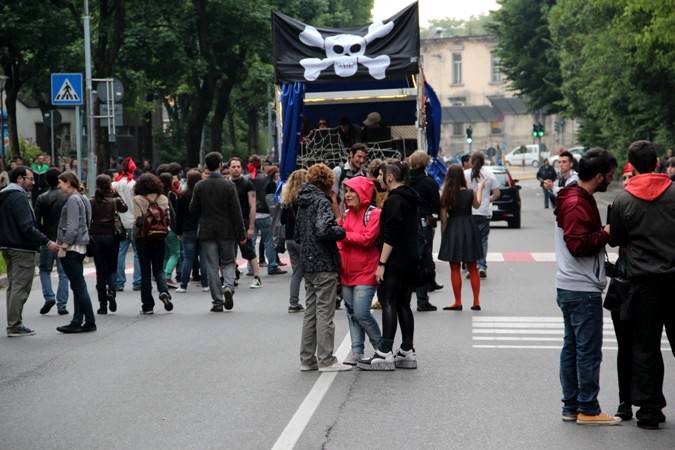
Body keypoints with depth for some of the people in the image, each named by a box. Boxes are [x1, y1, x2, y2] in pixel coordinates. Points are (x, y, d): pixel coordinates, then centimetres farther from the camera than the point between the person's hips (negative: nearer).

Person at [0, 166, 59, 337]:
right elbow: (27, 227, -23)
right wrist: (47, 242, -20)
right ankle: (15, 326, -5)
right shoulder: (19, 197, -15)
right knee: (20, 287, -5)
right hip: (22, 249, -10)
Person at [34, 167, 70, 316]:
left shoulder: (42, 199, -4)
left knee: (45, 269, 16)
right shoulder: (68, 197, -2)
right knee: (63, 273, 6)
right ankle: (61, 305, 4)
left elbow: (37, 221, -5)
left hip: (48, 240, -1)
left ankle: (49, 297, -3)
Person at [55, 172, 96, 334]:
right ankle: (77, 321, 13)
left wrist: (63, 246, -18)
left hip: (72, 248, -10)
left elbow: (72, 227, -19)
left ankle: (90, 322, -4)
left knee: (78, 286, -6)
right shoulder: (81, 198, 16)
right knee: (78, 286, 10)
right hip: (79, 247, 10)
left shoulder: (73, 200, -13)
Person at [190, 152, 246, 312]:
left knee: (212, 267, 5)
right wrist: (241, 234, -3)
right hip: (226, 231, -1)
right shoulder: (228, 185, -7)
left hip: (207, 232, 1)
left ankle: (217, 301, 5)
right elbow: (236, 212, -7)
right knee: (228, 262, 14)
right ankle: (228, 287, -12)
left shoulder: (200, 186, -3)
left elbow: (193, 210, 2)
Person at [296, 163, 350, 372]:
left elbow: (297, 234, 21)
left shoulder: (303, 202, 13)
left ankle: (307, 359, 16)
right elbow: (324, 229, -27)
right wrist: (342, 231, -13)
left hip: (308, 264, 8)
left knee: (311, 312, 13)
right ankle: (326, 360, 1)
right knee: (325, 313, -3)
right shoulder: (321, 201, -13)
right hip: (324, 265, -8)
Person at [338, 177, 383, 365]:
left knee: (361, 313, -11)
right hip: (347, 271, 7)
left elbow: (367, 238, -18)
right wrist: (338, 256, -3)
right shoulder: (346, 215, 14)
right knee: (351, 312, 9)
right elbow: (340, 242, 15)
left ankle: (381, 347, 9)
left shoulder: (374, 214, -7)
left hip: (365, 272, -7)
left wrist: (343, 234, -13)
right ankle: (356, 350, 15)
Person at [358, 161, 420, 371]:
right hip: (411, 260, 9)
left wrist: (382, 263, -17)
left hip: (396, 261, -9)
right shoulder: (410, 199, 15)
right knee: (403, 305, 11)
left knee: (388, 303, -7)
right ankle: (407, 352, 12)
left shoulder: (394, 200, -14)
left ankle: (384, 353, -8)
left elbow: (390, 236, -19)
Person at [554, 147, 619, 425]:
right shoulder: (578, 204, -18)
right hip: (583, 290, -11)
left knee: (572, 347, 14)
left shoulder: (577, 198, 15)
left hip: (570, 287, 11)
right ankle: (588, 410, 1)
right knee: (589, 351, -4)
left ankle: (571, 407, 20)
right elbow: (579, 245, -25)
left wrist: (602, 233, 4)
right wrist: (606, 233, -15)